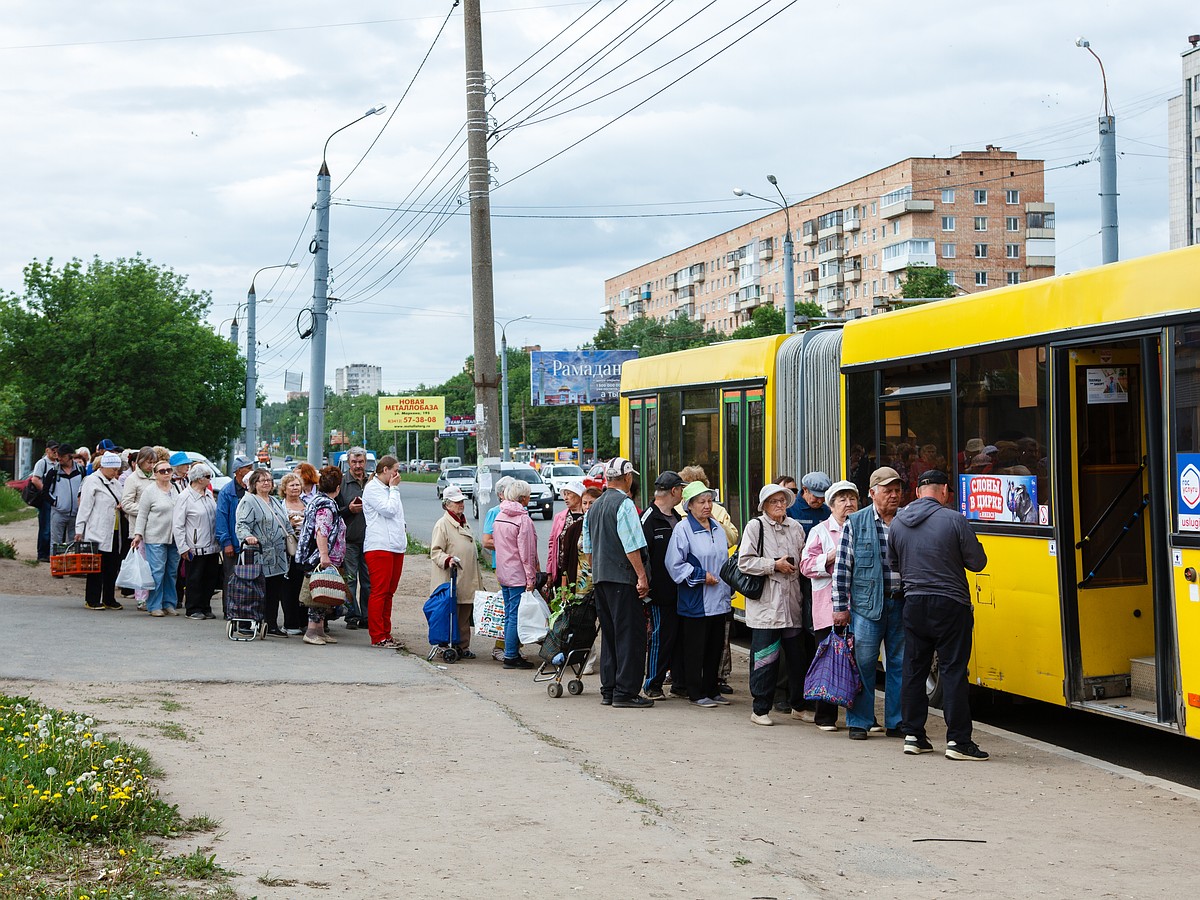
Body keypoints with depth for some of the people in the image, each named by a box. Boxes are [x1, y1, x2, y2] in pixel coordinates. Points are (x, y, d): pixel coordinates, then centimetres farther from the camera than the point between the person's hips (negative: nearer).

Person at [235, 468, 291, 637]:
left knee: (275, 592, 8)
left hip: (278, 558, 8)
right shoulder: (248, 501, -4)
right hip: (260, 557, -8)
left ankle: (272, 625, 13)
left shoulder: (275, 502, 23)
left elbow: (285, 525, 30)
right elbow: (241, 525, -14)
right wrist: (247, 536, -32)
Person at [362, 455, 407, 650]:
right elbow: (389, 510, -15)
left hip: (395, 546, 9)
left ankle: (386, 634, 13)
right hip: (379, 546, -9)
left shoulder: (388, 489, 23)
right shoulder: (372, 488, -6)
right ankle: (378, 637, -8)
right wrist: (394, 489, -4)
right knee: (379, 592, -9)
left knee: (388, 593, 10)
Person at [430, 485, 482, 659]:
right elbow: (435, 551, -11)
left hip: (467, 581, 8)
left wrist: (478, 578, 26)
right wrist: (448, 559, -29)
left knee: (465, 616, 10)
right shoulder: (442, 524, -7)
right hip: (450, 580, -8)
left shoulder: (465, 524, 20)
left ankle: (463, 647, 16)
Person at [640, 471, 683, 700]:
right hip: (660, 593, -8)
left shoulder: (675, 518, 16)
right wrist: (647, 591, -18)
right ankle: (652, 685, 5)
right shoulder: (649, 518, -12)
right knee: (661, 637, -4)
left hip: (678, 590, 8)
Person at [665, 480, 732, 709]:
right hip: (695, 601, -7)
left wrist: (727, 586, 18)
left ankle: (712, 690, 21)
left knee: (715, 647, 12)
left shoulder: (717, 529, 13)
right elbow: (674, 564, -13)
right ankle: (696, 693, 7)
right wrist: (701, 575, -14)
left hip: (719, 601, 7)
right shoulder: (683, 529, -9)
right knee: (695, 649, -1)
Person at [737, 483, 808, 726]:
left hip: (792, 603, 5)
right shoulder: (755, 526, 0)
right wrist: (774, 565, -11)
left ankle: (799, 706, 22)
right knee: (765, 656, -4)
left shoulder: (795, 527, 14)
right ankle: (760, 709, 5)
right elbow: (744, 562, -7)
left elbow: (804, 559, 24)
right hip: (765, 603, -5)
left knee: (797, 656, 8)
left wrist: (795, 566, 5)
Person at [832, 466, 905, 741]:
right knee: (863, 663, 0)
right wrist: (840, 607, -4)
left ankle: (896, 721, 17)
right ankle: (859, 722, 10)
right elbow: (842, 567, 0)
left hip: (903, 604, 3)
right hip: (867, 605, -2)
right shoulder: (856, 523, 1)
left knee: (901, 664, 7)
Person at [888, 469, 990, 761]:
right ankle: (957, 740, -3)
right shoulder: (953, 520, -12)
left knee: (914, 669, 12)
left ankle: (913, 735, 16)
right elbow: (977, 562, -8)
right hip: (949, 605, -5)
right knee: (953, 671, -2)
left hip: (914, 604, 5)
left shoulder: (897, 523, 4)